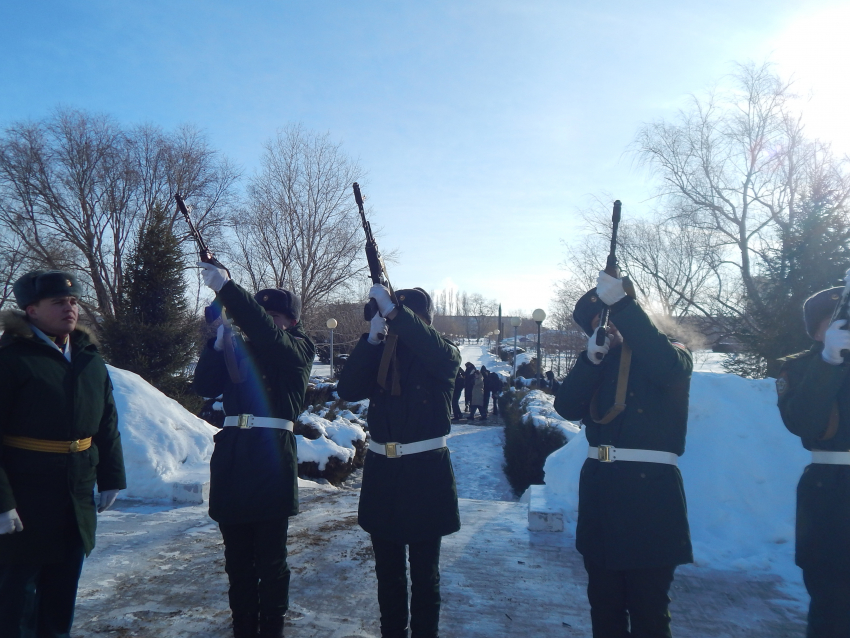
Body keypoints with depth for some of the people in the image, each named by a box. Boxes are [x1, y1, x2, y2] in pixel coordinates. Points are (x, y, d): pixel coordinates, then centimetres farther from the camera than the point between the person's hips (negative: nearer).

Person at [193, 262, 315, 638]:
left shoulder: (298, 350, 0)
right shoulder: (241, 348, 14)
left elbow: (267, 332, -20)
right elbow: (205, 386, 7)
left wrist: (226, 288, -23)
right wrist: (219, 342, -6)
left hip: (271, 457, -5)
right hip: (231, 456, 5)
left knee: (270, 558, 4)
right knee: (237, 557, 13)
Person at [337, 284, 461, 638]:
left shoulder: (446, 356, -1)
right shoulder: (380, 352, 8)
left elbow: (435, 351, -27)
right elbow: (347, 390, -7)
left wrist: (392, 309, -30)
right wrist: (372, 337, -16)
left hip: (425, 471, -4)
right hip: (382, 470, 4)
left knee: (424, 572, 8)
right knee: (387, 569, 16)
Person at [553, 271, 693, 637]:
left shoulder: (672, 355, 2)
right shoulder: (598, 363, 15)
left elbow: (666, 365, -24)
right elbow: (567, 407, 1)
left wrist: (621, 303, -27)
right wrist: (591, 358, -12)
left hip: (649, 487, -5)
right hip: (599, 485, 5)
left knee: (648, 604, 1)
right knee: (604, 601, 15)